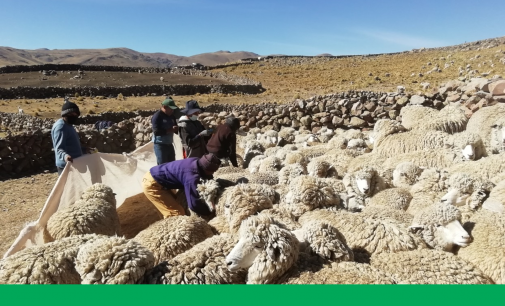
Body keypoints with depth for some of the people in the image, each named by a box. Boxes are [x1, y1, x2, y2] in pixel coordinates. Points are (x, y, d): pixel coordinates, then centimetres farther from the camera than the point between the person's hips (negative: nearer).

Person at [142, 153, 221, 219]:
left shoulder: (196, 162, -4)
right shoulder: (191, 177, -30)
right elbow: (194, 204, -29)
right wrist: (210, 211, -14)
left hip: (153, 176, 10)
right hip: (151, 184, -10)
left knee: (175, 203, 22)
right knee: (177, 213, -9)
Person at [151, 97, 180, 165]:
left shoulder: (171, 116, 9)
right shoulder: (157, 116, -13)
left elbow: (174, 127, 18)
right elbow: (156, 131, -23)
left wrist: (176, 129, -5)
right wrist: (170, 130, -27)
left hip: (169, 145, 8)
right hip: (160, 145, -8)